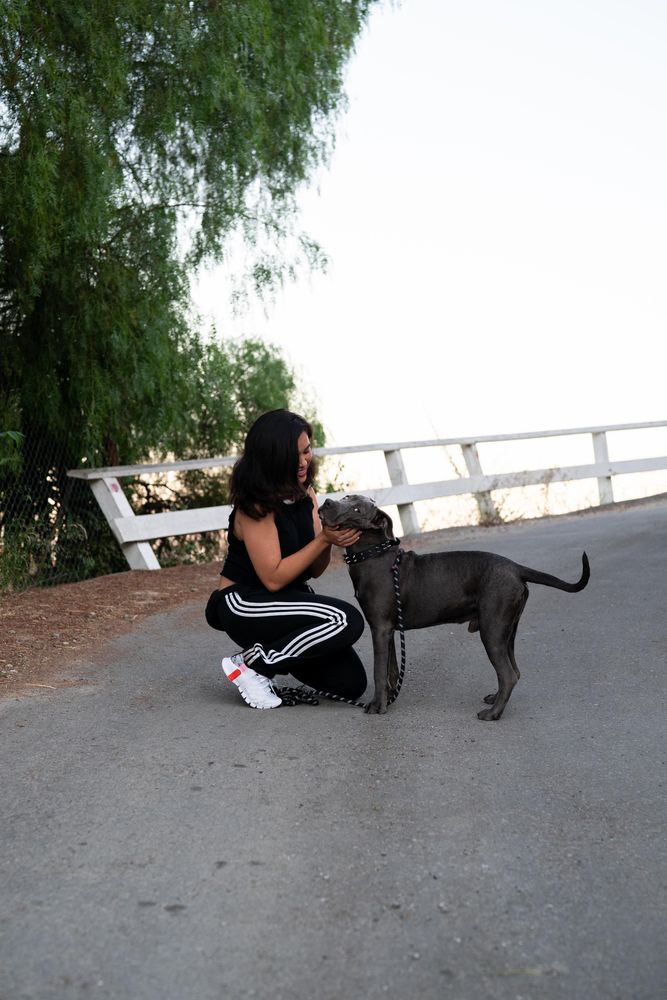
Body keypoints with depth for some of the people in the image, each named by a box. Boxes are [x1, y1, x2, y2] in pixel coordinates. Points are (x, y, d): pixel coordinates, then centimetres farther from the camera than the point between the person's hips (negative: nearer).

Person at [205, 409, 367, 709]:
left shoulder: (304, 494, 3)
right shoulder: (256, 507, -19)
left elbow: (315, 569, 4)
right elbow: (274, 578, -22)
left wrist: (332, 538, -16)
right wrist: (324, 539, -24)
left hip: (292, 597, 7)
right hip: (244, 605, -7)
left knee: (351, 683, -6)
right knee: (347, 621, -28)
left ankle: (270, 652, 13)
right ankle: (250, 664, -13)